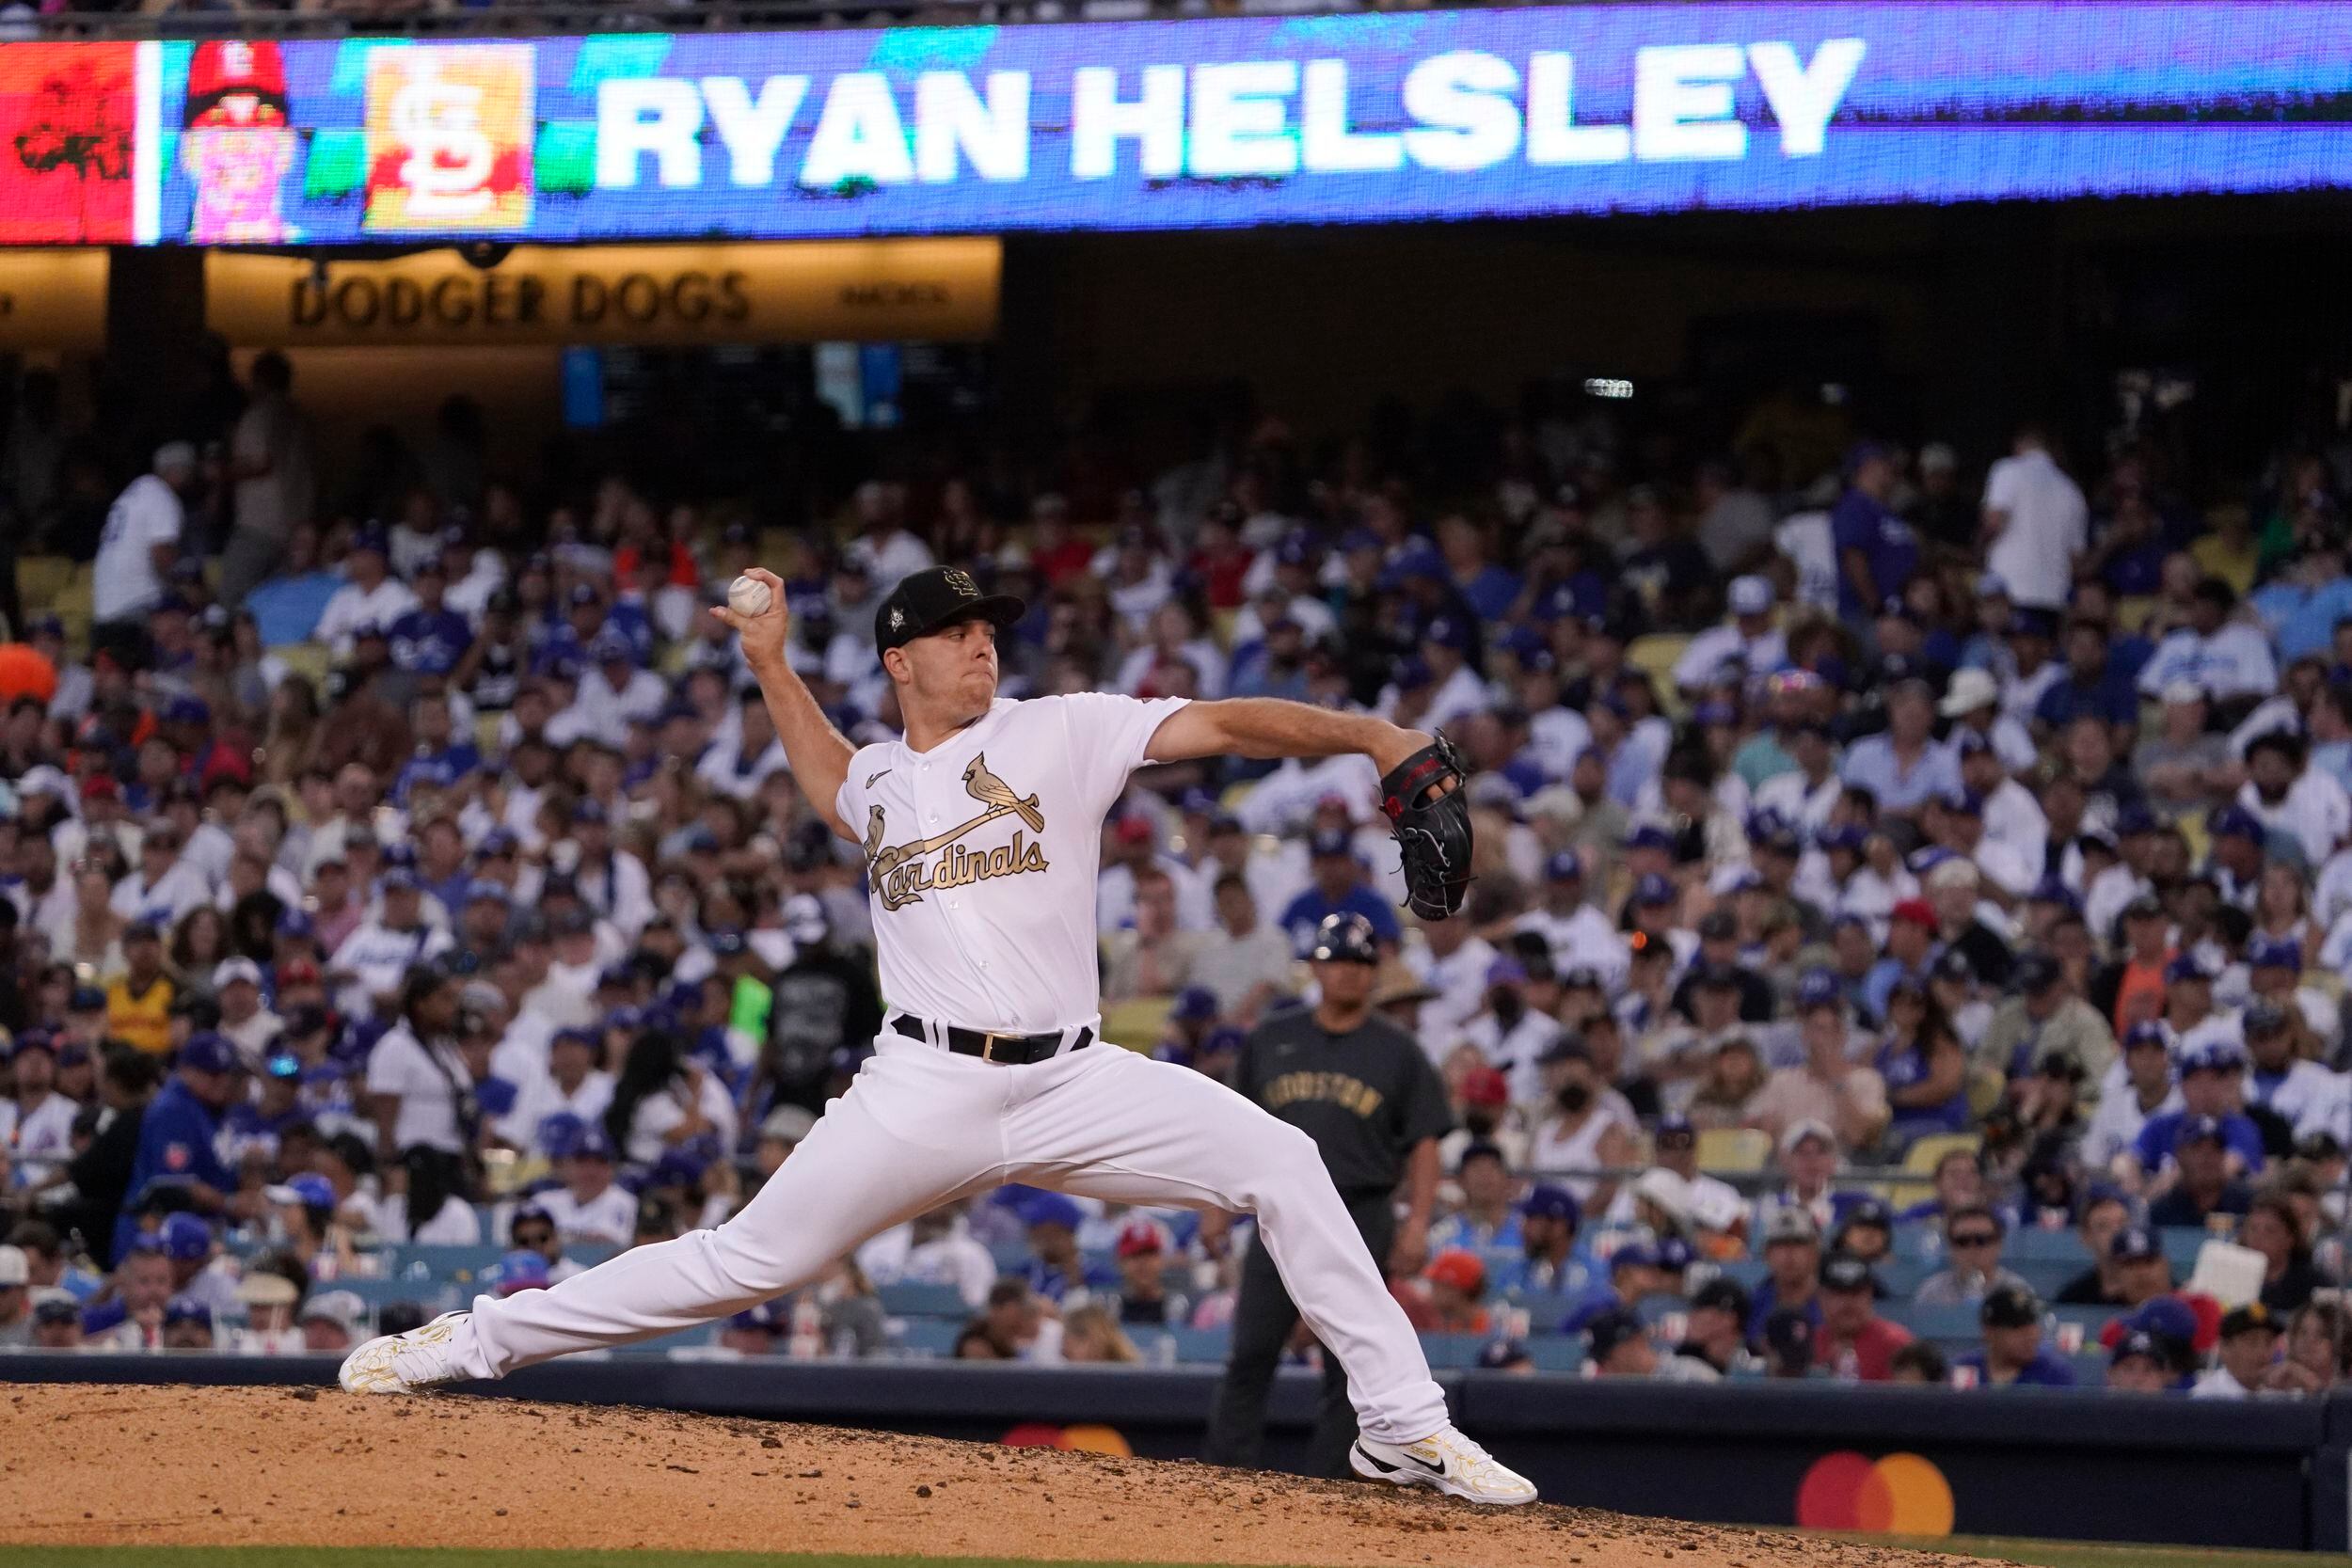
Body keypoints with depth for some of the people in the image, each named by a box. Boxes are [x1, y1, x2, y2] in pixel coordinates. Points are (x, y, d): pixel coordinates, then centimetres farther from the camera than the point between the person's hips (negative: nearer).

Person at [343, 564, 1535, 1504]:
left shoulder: (1060, 733, 4)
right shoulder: (882, 777, 14)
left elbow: (1222, 725, -7)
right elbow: (836, 787, 41)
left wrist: (1364, 735, -20)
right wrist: (772, 667, 33)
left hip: (1070, 1082, 0)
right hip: (926, 1091, 0)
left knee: (1280, 1165, -16)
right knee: (752, 1260, -3)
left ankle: (1403, 1428, -8)